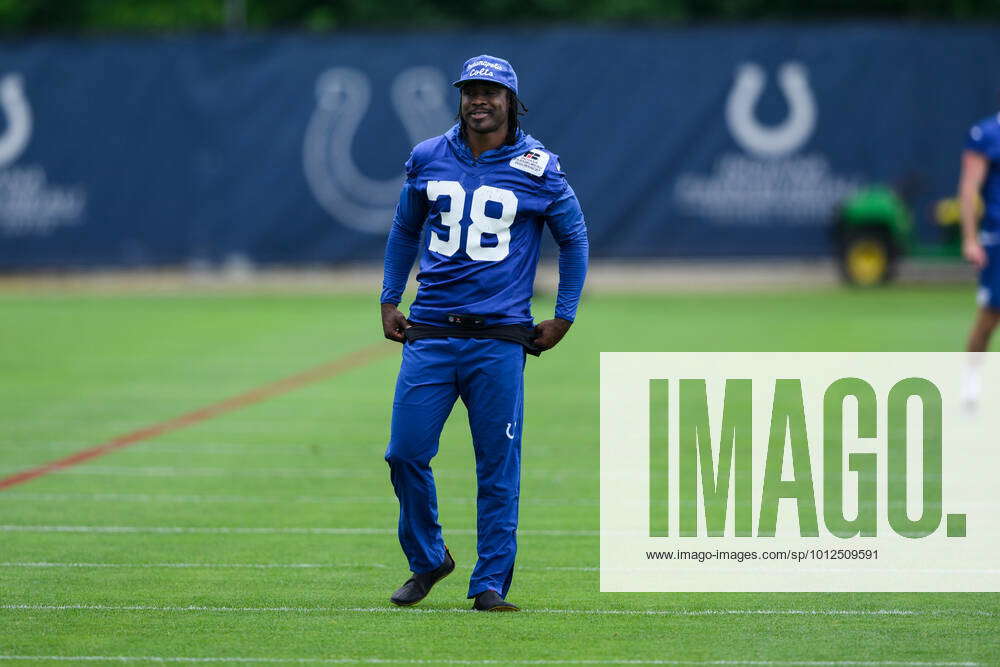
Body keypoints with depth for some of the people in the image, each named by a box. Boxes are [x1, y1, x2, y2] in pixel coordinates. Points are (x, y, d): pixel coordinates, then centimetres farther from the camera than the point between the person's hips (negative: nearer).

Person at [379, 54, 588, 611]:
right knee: (406, 453, -1)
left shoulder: (538, 168, -1)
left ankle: (491, 583, 6)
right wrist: (389, 300, 15)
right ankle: (428, 560, 20)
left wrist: (564, 317, 4)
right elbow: (405, 229, 21)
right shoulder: (429, 158, 7)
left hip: (500, 340, -2)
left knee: (499, 465, -2)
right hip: (430, 334, 2)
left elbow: (575, 238, 9)